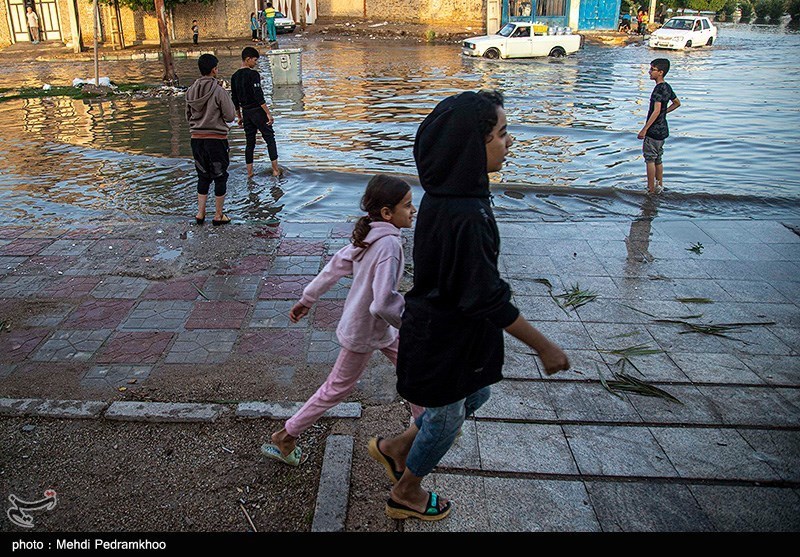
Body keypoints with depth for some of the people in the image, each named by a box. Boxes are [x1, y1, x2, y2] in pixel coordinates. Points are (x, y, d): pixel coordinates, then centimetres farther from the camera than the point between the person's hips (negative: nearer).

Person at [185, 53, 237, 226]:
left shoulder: (191, 91, 3)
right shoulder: (219, 91, -14)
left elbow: (188, 115, 11)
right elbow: (230, 116, -10)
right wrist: (228, 101, 5)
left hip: (196, 139, 5)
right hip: (217, 139, -5)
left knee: (203, 176, 17)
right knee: (220, 177, 8)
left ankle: (200, 213, 20)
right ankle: (218, 215, 14)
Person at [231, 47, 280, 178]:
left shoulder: (235, 77, 9)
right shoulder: (253, 74, -13)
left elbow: (235, 99, 13)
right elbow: (259, 96, -20)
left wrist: (239, 117, 20)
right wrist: (268, 114, -18)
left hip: (246, 113, 7)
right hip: (257, 111, -7)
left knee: (249, 142, 11)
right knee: (270, 138, 3)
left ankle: (249, 172, 12)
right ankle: (275, 169, 1)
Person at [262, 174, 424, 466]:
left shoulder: (369, 235, -5)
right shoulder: (389, 244, -32)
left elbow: (337, 264, 4)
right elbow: (384, 302, -38)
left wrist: (307, 298, 13)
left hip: (380, 325, 9)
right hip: (363, 332, -8)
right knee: (337, 388, 9)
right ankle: (284, 438, 25)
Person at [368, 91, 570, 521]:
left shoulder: (444, 195, -3)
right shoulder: (463, 215, -34)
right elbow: (488, 298, -30)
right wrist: (544, 347, -19)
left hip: (439, 325, 9)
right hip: (444, 340, -9)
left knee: (474, 396, 28)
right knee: (445, 419, 16)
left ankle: (394, 448, 43)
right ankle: (405, 495, 43)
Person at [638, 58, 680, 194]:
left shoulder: (659, 88, -19)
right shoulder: (667, 87, 9)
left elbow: (656, 111, -26)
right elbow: (677, 103, 23)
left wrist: (644, 129, -25)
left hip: (654, 130, -9)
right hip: (663, 130, 9)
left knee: (650, 159, -2)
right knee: (658, 160, 17)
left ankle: (651, 190, 1)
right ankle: (660, 186, 25)